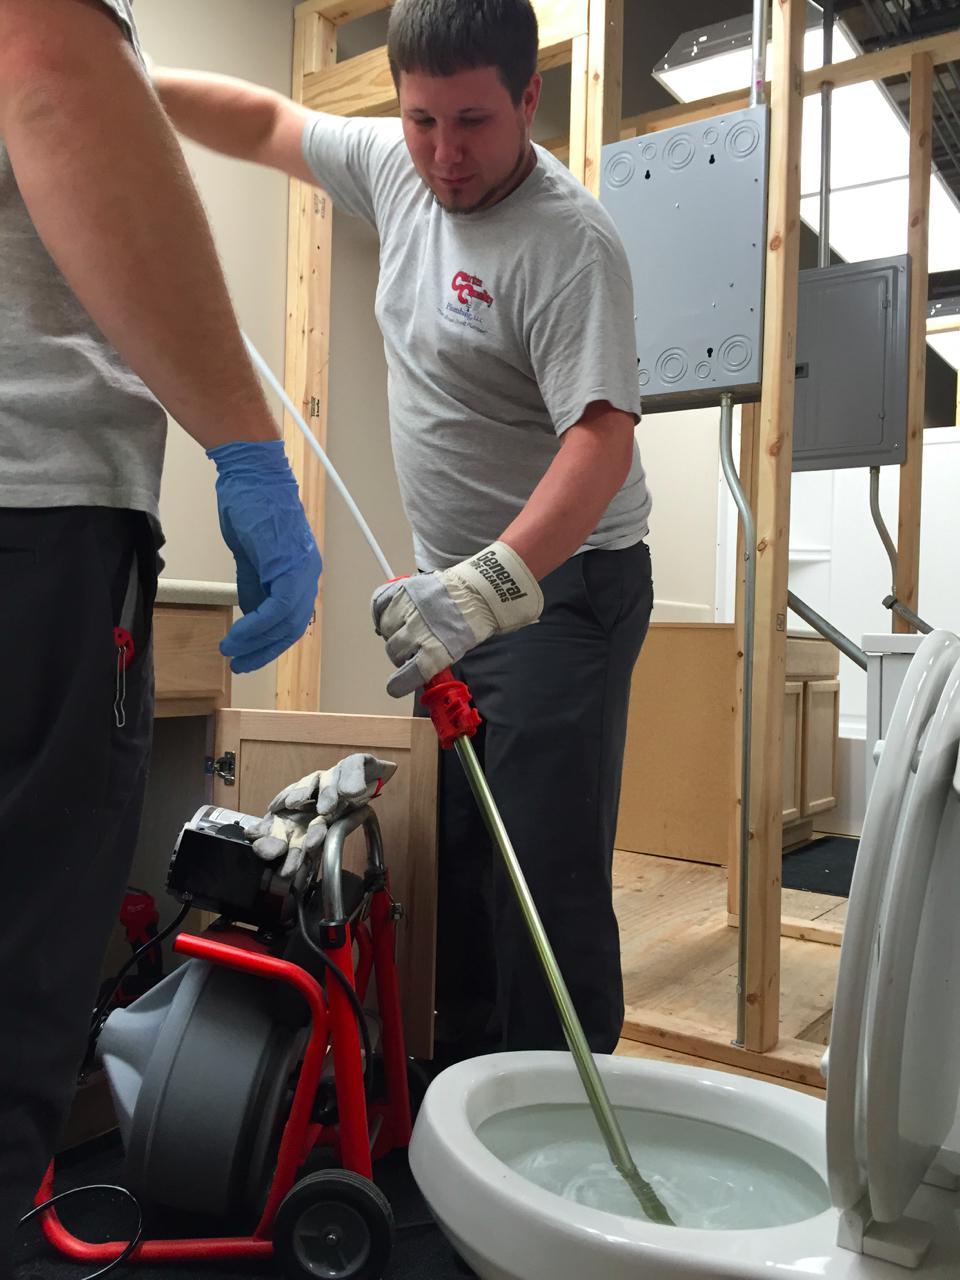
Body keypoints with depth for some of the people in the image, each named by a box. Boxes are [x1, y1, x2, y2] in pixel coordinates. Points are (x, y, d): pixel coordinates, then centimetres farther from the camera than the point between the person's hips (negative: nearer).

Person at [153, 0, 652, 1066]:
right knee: (458, 856, 13)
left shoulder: (568, 242, -17)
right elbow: (269, 122, 22)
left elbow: (603, 438, -28)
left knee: (549, 877, -10)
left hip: (560, 586, -7)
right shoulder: (394, 165, 7)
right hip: (458, 590, 8)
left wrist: (495, 582, -39)